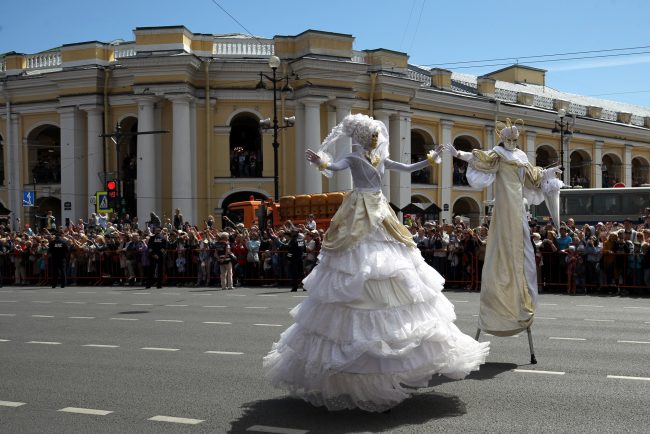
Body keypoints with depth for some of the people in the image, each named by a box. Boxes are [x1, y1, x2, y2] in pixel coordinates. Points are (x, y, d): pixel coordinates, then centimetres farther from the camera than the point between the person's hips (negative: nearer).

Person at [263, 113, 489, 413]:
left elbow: (408, 169, 24)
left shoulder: (382, 160, 14)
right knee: (359, 277, -10)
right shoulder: (353, 158, -5)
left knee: (390, 284, 6)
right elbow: (336, 166, -25)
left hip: (381, 216, 7)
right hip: (357, 218, -7)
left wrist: (430, 160, 25)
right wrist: (321, 163, -44)